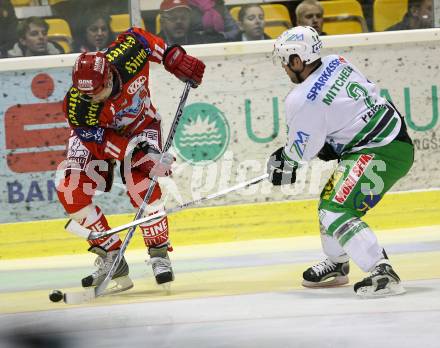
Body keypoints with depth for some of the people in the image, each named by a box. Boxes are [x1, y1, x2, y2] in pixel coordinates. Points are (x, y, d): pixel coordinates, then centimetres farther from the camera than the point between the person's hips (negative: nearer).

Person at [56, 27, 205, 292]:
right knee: (71, 192, -16)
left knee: (141, 185, -24)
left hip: (140, 126, 0)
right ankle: (111, 260, -6)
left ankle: (159, 254, -10)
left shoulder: (127, 54, -33)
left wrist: (175, 58, -10)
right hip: (96, 135, 0)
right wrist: (144, 157, -38)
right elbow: (105, 143, -29)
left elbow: (141, 37, -9)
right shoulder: (77, 106, -35)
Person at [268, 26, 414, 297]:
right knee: (330, 199, 24)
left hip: (380, 154, -10)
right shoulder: (338, 63, 5)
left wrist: (283, 160, 19)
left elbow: (302, 151, -5)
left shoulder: (302, 100, -17)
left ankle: (382, 273, -27)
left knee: (336, 212, -16)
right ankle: (337, 265, 43)